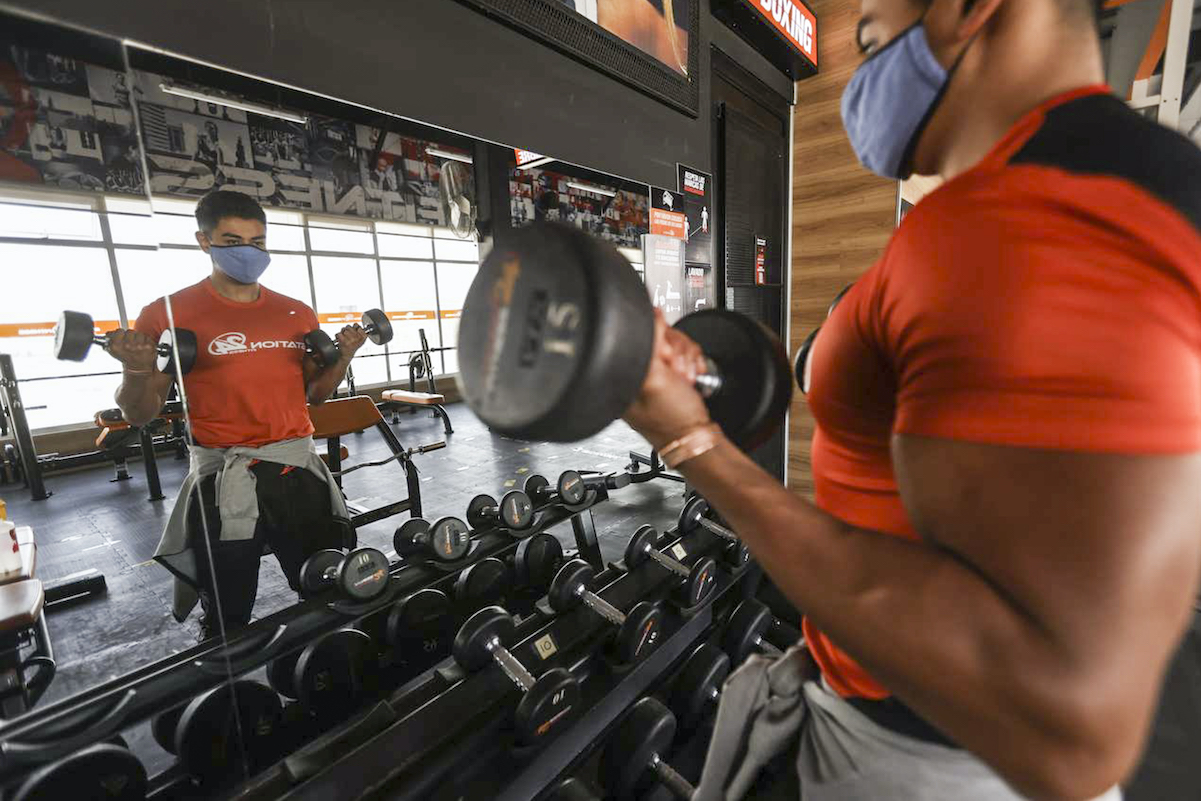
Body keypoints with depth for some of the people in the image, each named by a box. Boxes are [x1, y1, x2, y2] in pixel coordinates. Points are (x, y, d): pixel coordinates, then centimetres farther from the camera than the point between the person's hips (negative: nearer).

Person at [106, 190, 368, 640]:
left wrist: (342, 358, -1)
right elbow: (139, 415, -1)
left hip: (300, 467, 4)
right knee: (228, 622, 13)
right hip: (223, 478, -3)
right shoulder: (168, 314, -4)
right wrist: (136, 371, -19)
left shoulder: (297, 314, 8)